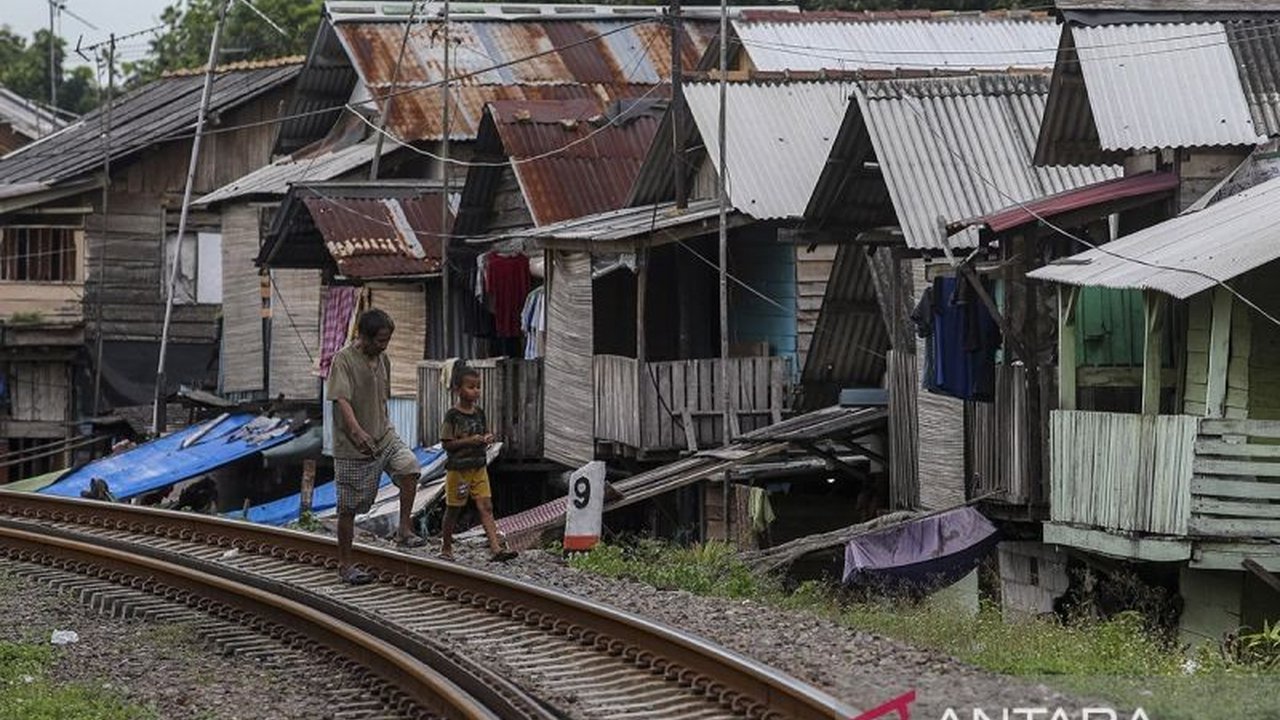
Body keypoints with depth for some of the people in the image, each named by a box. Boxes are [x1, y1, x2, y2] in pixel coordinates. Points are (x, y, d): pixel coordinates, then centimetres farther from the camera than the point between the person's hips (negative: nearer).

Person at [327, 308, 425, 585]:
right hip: (353, 447, -6)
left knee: (409, 468, -21)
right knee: (349, 507, 1)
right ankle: (345, 564, 12)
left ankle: (405, 531, -11)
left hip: (385, 437, 6)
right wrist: (357, 432, -42)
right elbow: (341, 400, -28)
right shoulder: (344, 360, -15)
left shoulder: (383, 360, 7)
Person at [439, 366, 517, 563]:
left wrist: (488, 438, -4)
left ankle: (495, 548, -12)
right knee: (453, 509, 8)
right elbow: (447, 443, -14)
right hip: (457, 467, -5)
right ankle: (446, 548, 22)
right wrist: (469, 441, -23)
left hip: (478, 467, 5)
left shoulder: (479, 412, 7)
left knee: (486, 506, -5)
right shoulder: (452, 415, -12)